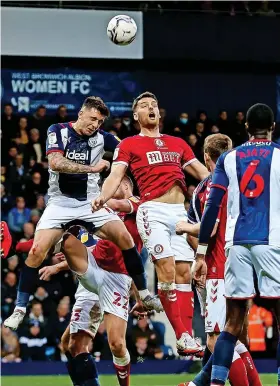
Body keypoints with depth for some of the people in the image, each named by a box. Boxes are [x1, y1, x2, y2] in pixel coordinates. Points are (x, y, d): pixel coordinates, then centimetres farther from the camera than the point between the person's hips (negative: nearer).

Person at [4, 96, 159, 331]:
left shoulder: (101, 137, -1)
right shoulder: (58, 131, -8)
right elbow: (56, 162, -23)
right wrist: (92, 168, -24)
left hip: (91, 201, 2)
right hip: (61, 202, -2)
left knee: (125, 238, -12)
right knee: (36, 252, -16)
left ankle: (144, 294, 3)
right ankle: (20, 309, -5)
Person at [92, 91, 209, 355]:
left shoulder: (177, 143, 22)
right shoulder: (129, 145, 8)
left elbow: (202, 172, 22)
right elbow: (116, 175, -5)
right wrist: (103, 197, -25)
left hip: (179, 212, 5)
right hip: (153, 211, -5)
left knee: (183, 272, 0)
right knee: (166, 269, -15)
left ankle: (188, 336, 2)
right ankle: (182, 336, -13)